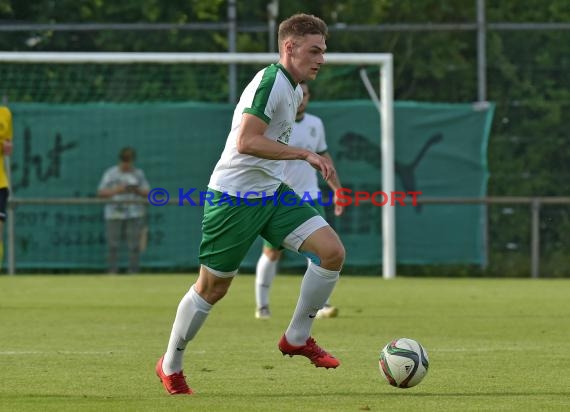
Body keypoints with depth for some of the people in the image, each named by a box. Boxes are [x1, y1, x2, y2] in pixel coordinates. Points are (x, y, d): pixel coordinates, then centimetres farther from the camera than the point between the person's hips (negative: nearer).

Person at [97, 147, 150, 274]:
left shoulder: (139, 174, 10)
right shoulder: (110, 173, 4)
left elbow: (147, 193, 10)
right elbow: (101, 192, 1)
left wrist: (137, 190, -11)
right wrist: (117, 190, -14)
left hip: (135, 215, 1)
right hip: (114, 214, -1)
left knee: (134, 246, -3)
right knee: (113, 245, -4)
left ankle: (133, 272, 1)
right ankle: (112, 272, 1)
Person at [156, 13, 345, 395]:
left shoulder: (293, 89, 11)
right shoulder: (270, 82, -19)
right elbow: (247, 142, -29)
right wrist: (306, 154, -28)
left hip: (272, 193, 8)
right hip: (234, 197, -8)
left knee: (332, 251, -10)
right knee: (213, 287, 3)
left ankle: (297, 338, 5)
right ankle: (171, 367, 22)